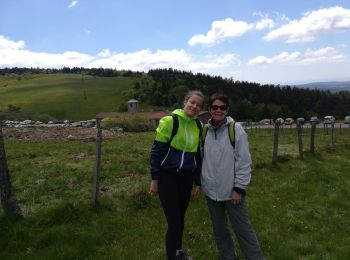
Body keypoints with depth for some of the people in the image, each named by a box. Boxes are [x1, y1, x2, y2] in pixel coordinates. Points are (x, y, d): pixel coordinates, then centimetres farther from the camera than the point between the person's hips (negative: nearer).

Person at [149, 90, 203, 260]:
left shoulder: (198, 126, 5)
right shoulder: (170, 121, -13)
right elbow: (156, 150, -10)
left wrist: (198, 182, 13)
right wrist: (154, 179, -10)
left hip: (186, 177, 5)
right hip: (167, 176, -5)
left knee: (180, 218, 18)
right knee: (174, 221, -4)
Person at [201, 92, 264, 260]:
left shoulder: (236, 129, -10)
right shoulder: (205, 130, 3)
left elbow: (244, 161, -11)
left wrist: (239, 188, -12)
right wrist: (201, 181, 10)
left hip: (231, 190, -4)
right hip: (211, 190, 5)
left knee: (243, 229, 4)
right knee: (219, 229, 17)